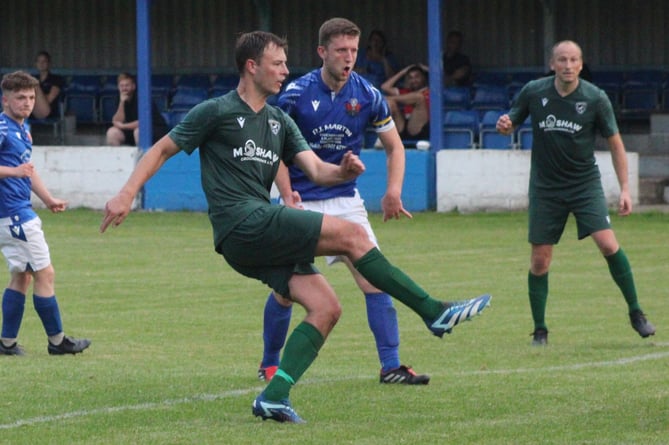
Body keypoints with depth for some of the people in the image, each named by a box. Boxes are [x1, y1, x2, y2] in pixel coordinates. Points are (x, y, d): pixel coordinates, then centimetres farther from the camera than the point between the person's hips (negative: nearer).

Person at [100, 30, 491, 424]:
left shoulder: (280, 122, 20)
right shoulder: (216, 112, 0)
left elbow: (316, 170, 11)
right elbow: (163, 149, 4)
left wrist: (342, 171, -12)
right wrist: (126, 196, -7)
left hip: (266, 236, 8)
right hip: (242, 225, -8)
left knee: (326, 308, -8)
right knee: (352, 235, -15)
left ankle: (274, 398, -11)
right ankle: (434, 312, -11)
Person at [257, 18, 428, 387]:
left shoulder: (367, 95, -4)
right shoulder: (296, 94, -11)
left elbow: (394, 146, 6)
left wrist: (393, 190, -10)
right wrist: (287, 195, -18)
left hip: (345, 200, 2)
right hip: (301, 203, -2)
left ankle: (391, 366, -9)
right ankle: (269, 363, 21)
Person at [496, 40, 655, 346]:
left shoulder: (595, 99, -9)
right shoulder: (533, 92, -5)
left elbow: (615, 144, 0)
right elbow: (511, 123, 8)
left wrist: (625, 189, -5)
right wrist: (504, 126, -17)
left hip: (585, 183, -1)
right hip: (545, 187, 1)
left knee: (608, 243, -16)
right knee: (540, 259, -1)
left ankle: (636, 313, -1)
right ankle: (539, 330, 13)